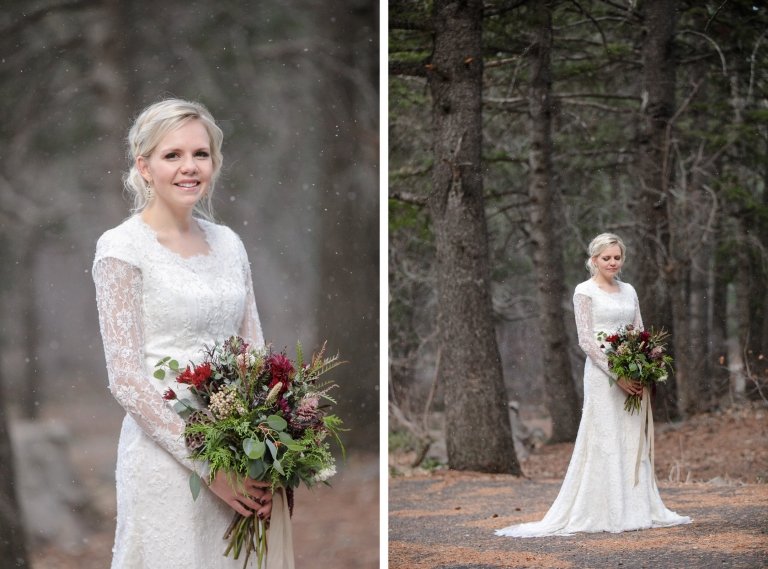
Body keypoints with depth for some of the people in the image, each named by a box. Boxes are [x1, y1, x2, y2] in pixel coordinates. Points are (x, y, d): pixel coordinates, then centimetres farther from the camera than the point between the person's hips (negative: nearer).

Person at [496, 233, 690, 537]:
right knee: (604, 440, -5)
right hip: (602, 374, -6)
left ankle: (638, 509, 14)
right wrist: (617, 374, -16)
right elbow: (586, 340, -9)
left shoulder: (628, 291, 15)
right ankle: (605, 514, -2)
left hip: (632, 376, 6)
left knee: (634, 441, 8)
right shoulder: (585, 292, -3)